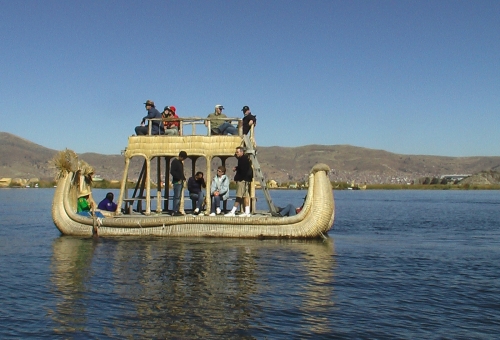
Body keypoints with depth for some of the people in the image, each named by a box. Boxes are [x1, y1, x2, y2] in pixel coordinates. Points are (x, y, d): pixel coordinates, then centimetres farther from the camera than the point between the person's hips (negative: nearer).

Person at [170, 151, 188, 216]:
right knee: (177, 197, -11)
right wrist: (179, 178, -16)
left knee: (178, 197, 9)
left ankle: (177, 211, 11)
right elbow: (172, 172, -15)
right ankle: (175, 211, -10)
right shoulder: (174, 162, -8)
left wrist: (183, 178, 9)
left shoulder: (181, 162, 18)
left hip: (181, 181, 9)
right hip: (177, 182, -9)